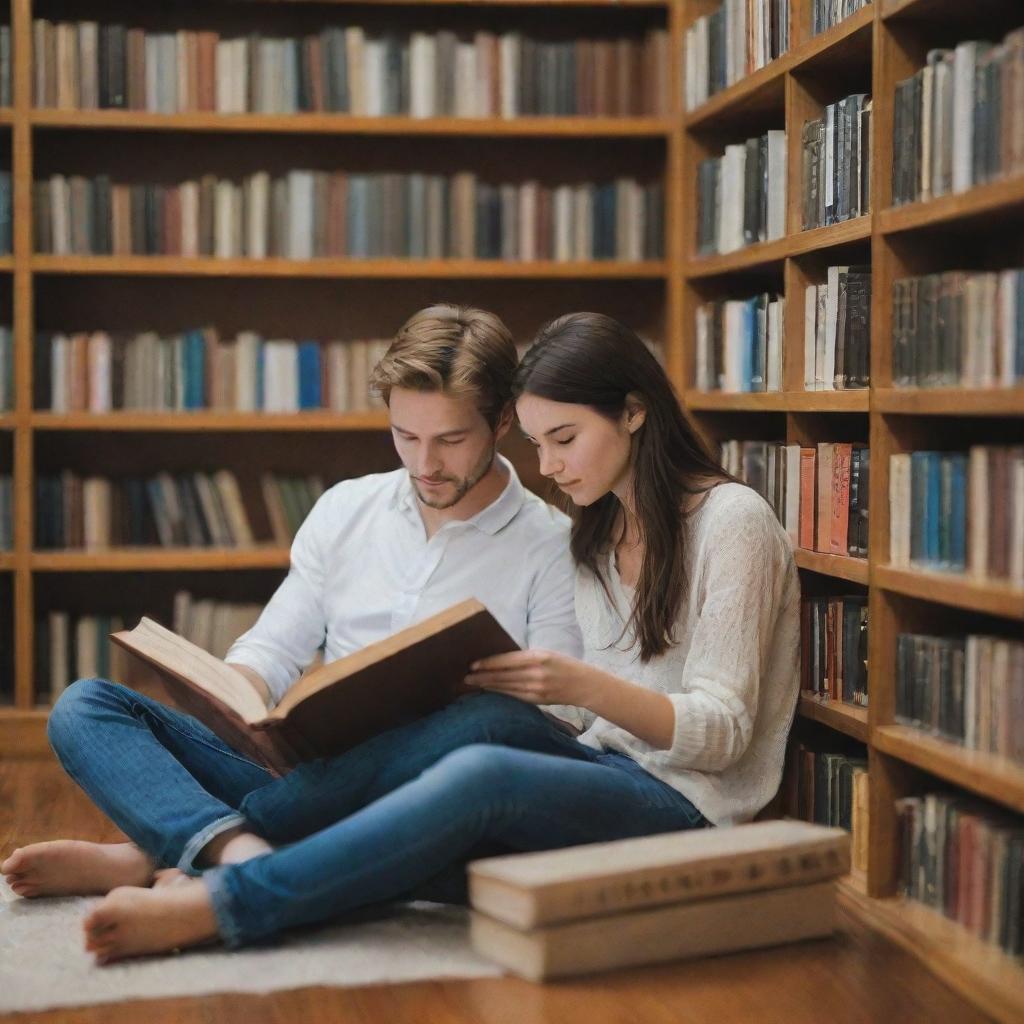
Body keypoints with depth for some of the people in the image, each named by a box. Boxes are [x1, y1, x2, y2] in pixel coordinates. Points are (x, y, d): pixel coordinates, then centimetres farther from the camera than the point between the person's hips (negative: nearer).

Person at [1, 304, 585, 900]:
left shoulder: (551, 545, 2)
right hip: (311, 771, 4)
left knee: (502, 722, -38)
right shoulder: (346, 509, 15)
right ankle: (241, 851, -42)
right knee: (85, 705, -9)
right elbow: (273, 650, 16)